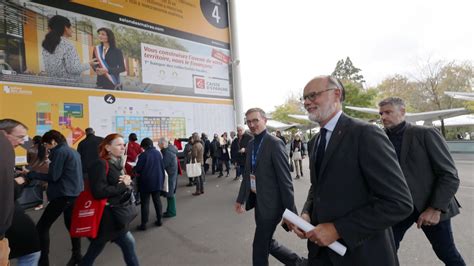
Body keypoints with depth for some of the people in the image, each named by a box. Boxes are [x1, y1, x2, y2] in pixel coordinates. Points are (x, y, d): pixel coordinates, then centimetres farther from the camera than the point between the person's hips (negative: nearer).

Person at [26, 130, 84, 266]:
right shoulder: (73, 151, 15)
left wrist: (30, 174, -8)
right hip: (75, 193, 10)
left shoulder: (60, 151, -12)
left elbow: (53, 176, -16)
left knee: (41, 227, -1)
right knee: (71, 224, 21)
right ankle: (76, 255, 30)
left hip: (64, 194, -10)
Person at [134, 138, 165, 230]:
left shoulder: (143, 155, -15)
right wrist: (161, 178, 17)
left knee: (145, 203, 3)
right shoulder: (158, 153, 2)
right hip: (157, 181, 5)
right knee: (157, 200, 14)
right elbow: (162, 167, 7)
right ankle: (159, 220, 22)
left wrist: (133, 168, 11)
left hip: (146, 181, -5)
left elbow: (137, 169, -11)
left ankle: (143, 224, 9)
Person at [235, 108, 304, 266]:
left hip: (270, 203, -7)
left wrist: (291, 210, -17)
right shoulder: (250, 144, 6)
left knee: (260, 246, 7)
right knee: (267, 243, 21)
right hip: (258, 201, 8)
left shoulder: (274, 143, -17)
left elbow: (285, 179, -18)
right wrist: (240, 199, 14)